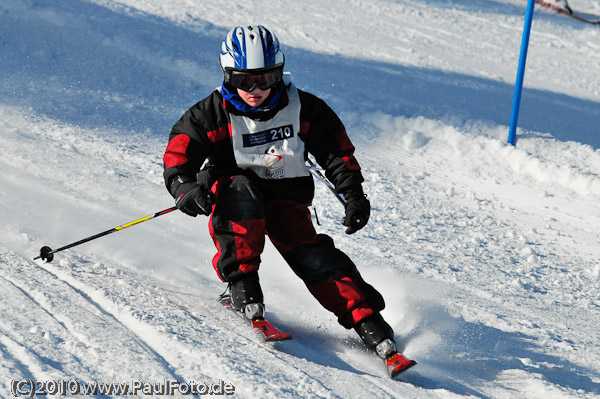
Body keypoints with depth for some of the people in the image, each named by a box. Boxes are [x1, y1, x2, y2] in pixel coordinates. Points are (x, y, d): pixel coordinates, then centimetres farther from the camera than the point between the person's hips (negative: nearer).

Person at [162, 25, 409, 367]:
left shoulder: (301, 108, -8)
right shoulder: (212, 115, -13)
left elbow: (336, 150, 2)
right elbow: (177, 156, -14)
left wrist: (354, 194, -9)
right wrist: (185, 188, -35)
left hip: (285, 197, 1)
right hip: (229, 194, -1)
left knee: (311, 255, -21)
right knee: (241, 192, -36)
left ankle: (366, 319, -20)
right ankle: (243, 285, -32)